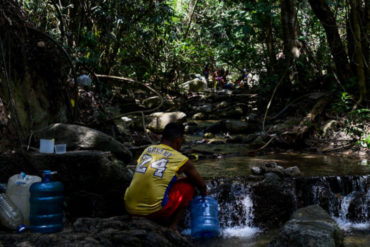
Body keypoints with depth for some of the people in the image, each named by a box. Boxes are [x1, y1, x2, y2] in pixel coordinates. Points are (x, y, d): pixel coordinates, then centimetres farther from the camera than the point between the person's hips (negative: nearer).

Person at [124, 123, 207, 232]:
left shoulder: (147, 150, 15)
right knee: (188, 184, 15)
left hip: (130, 208, 6)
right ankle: (173, 226, 10)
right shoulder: (181, 160, 1)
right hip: (155, 210, -6)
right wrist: (204, 194, 39)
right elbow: (202, 185, 15)